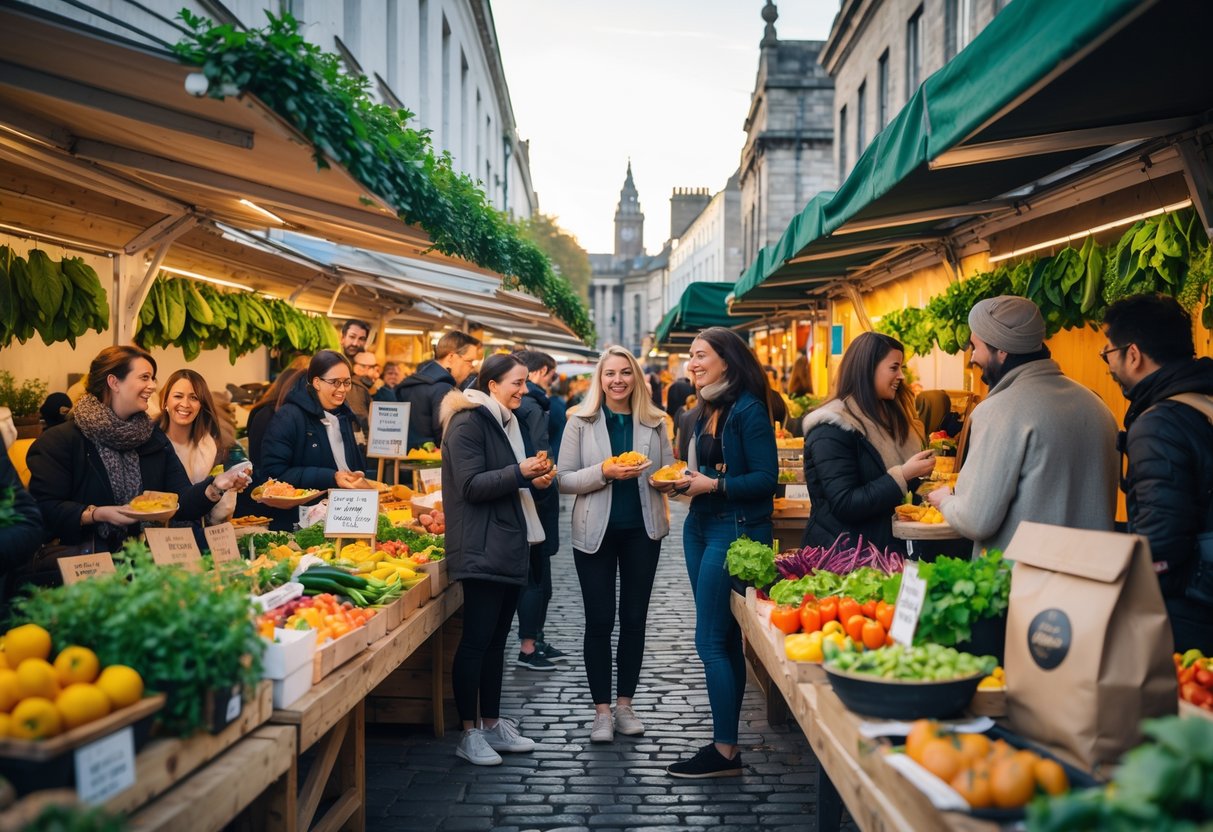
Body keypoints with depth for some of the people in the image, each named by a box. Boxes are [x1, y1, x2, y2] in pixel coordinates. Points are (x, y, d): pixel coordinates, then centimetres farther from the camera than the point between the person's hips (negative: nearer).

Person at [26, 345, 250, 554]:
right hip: (84, 558, -4)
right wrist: (97, 514, -22)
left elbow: (180, 503, 3)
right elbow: (45, 509, -10)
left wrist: (215, 486, -14)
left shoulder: (154, 438, 13)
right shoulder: (60, 441, -3)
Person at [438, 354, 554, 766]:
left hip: (509, 547, 9)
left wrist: (535, 479, 8)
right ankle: (469, 733, 4)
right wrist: (519, 473, -24)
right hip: (482, 550, -9)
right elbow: (471, 485, -17)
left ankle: (492, 724, 21)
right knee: (476, 639, -4)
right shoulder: (469, 422, -10)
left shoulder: (506, 421, 19)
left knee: (496, 638, 13)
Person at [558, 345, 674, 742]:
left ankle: (625, 704, 24)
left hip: (642, 530, 2)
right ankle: (602, 710, 14)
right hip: (596, 531, -2)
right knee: (599, 620, 3)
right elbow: (564, 479, -5)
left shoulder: (654, 421, 4)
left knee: (634, 617, 10)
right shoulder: (581, 422, -2)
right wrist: (604, 472, -20)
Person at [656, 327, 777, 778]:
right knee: (723, 640, 13)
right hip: (700, 526, 9)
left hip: (735, 531, -9)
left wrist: (713, 485, -22)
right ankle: (726, 739, 22)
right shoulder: (707, 410, 13)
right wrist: (685, 482, 1)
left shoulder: (748, 410, -13)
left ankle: (725, 751, 4)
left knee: (711, 642, -6)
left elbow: (766, 478, -18)